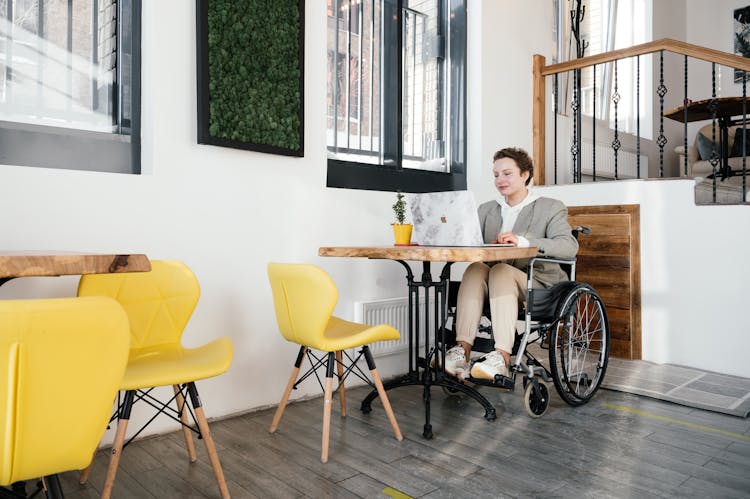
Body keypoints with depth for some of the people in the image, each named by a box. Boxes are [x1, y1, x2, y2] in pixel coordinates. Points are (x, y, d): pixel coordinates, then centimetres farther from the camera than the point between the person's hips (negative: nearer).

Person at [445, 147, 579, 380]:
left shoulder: (551, 208, 5)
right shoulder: (486, 209, 20)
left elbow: (569, 246, -13)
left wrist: (522, 241, -26)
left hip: (537, 286, -3)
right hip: (498, 285, 4)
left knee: (501, 270, -33)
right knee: (475, 268, -28)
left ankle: (502, 359, -41)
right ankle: (462, 352, -38)